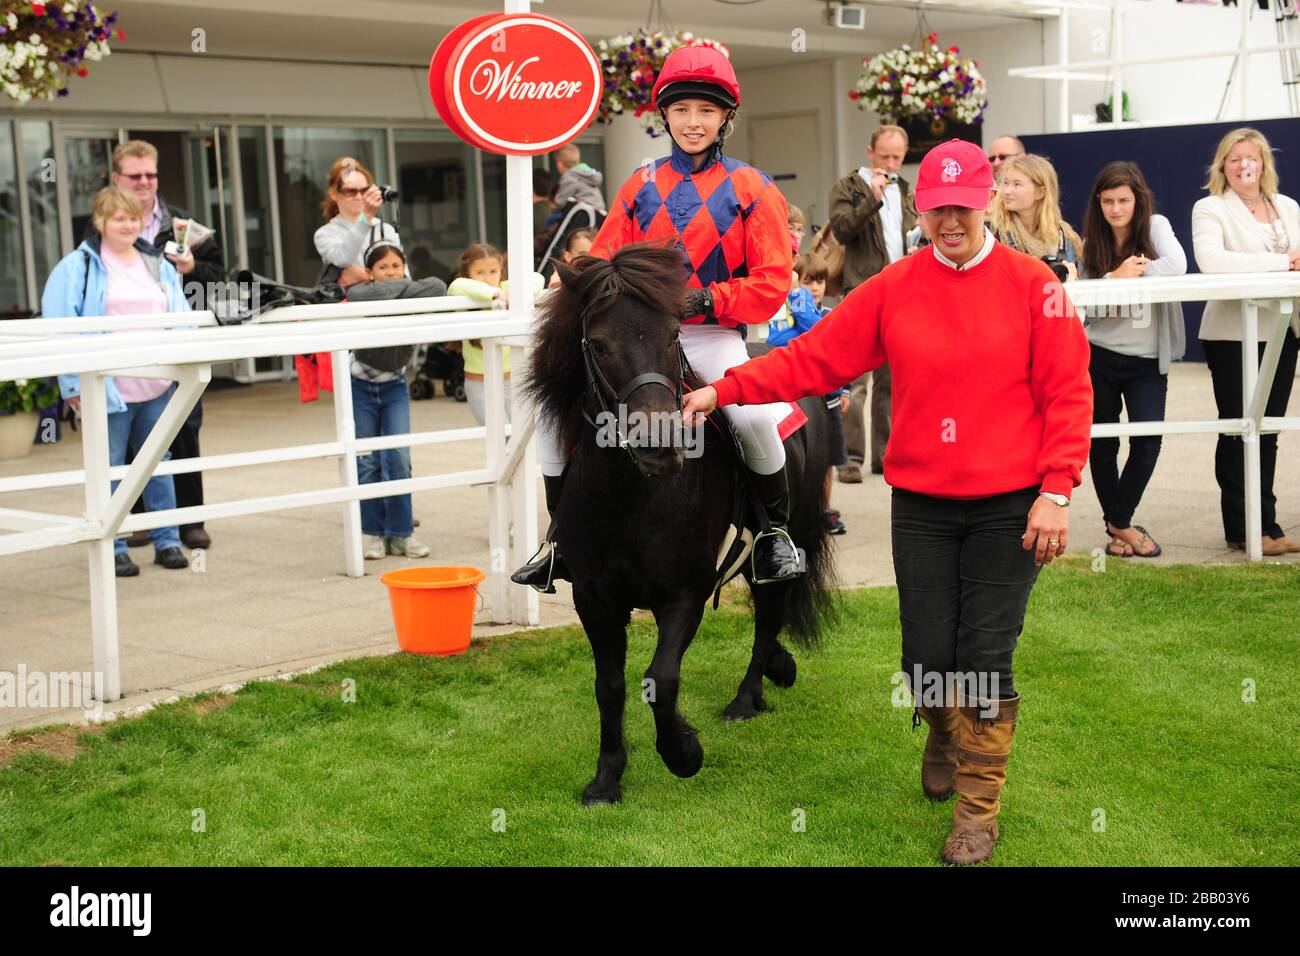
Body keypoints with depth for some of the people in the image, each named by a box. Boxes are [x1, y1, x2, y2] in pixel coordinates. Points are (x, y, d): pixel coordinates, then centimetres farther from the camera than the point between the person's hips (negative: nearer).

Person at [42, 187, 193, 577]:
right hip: (108, 389, -4)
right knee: (110, 470, 1)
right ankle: (113, 549, 9)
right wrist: (74, 383, -11)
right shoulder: (78, 267, -2)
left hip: (157, 385, 4)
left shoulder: (159, 265, 13)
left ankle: (167, 541, 18)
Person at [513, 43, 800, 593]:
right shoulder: (641, 187, 12)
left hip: (714, 336, -4)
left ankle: (776, 530, -2)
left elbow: (772, 281, -5)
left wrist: (706, 301, -19)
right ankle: (560, 539, 9)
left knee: (752, 417, -31)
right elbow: (602, 265, 14)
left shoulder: (751, 190, 3)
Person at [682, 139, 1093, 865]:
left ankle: (979, 811, 15)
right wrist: (724, 390, -6)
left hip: (1007, 507, -2)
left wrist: (1056, 490, -12)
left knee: (986, 661, -1)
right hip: (922, 506, 2)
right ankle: (946, 736, 42)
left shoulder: (1033, 284, -5)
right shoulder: (893, 289, 1)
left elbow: (1068, 392, -6)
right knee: (927, 657, 8)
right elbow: (813, 358, 0)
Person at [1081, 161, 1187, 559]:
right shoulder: (1092, 243, 2)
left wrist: (1134, 272, -16)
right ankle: (1118, 523, 22)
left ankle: (1119, 521, 8)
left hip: (1147, 358, -2)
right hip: (1100, 354, 2)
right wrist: (1116, 276, -21)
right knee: (1102, 443, 6)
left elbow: (1177, 265, -22)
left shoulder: (1156, 226, -3)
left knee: (1148, 440, -9)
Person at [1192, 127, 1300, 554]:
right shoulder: (1210, 209, -3)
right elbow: (1210, 260, -21)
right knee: (1239, 432, -1)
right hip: (1232, 335, -5)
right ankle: (1247, 528, 5)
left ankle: (1262, 525, 14)